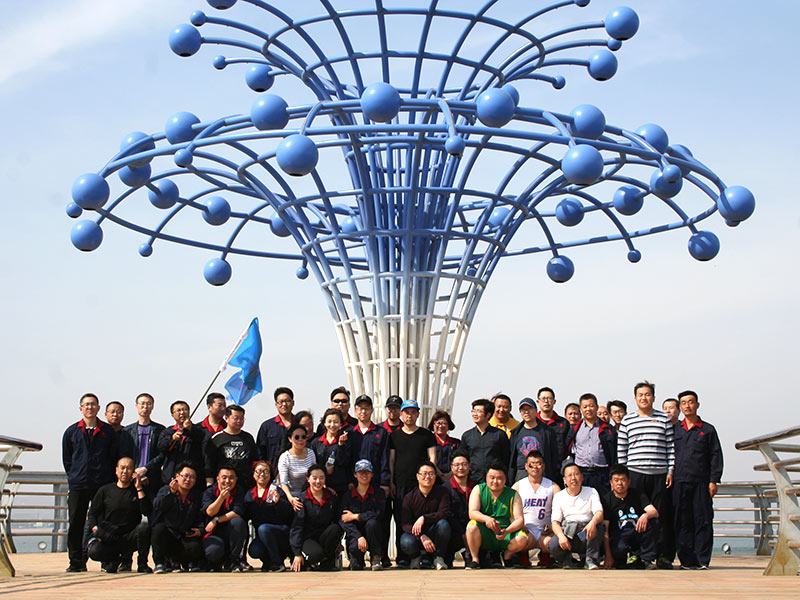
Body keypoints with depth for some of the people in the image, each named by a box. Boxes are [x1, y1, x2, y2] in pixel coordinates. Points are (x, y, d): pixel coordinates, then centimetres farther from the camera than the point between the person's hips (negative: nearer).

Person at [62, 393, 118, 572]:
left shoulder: (108, 431, 7)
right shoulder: (71, 432, 10)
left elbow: (115, 456, 8)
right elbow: (66, 458, 15)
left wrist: (109, 479, 2)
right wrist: (75, 476, 8)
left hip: (102, 485, -1)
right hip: (78, 485, 1)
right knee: (76, 524, 0)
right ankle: (76, 562, 7)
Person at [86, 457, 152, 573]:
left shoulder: (137, 491, 9)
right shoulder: (105, 490, 9)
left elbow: (147, 512, -7)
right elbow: (92, 514, 12)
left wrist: (139, 488, -9)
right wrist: (95, 529, -8)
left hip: (130, 537, 0)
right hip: (107, 537, 0)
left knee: (144, 527, -32)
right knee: (94, 551, -31)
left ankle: (142, 564, -9)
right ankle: (114, 559, 5)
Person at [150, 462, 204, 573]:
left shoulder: (197, 496, 10)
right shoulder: (165, 491, 0)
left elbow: (199, 518, 18)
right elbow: (157, 506, -22)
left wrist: (200, 530, -3)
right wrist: (171, 492, -36)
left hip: (185, 538, 2)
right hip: (165, 535, -2)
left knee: (195, 547, -28)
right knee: (159, 528, -34)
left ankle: (175, 560, 7)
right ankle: (160, 563, -16)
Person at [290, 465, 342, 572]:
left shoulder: (332, 497, 6)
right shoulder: (302, 499, -5)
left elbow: (337, 520, 12)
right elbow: (297, 527, -8)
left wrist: (338, 542, -1)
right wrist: (297, 554, -13)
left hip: (324, 537, 4)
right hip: (307, 538, -4)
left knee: (335, 528, -28)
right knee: (316, 554, -35)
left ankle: (327, 561, -9)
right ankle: (304, 561, 1)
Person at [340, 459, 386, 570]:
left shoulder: (379, 493, 5)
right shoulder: (347, 496, 5)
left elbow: (378, 513, -12)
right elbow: (344, 521, -5)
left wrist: (355, 516, -10)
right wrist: (359, 537, -20)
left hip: (374, 537, 0)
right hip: (355, 535, 0)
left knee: (372, 522, -32)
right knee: (355, 547, -34)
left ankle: (376, 558, -14)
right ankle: (356, 561, 5)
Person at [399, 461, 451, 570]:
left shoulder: (442, 492, -3)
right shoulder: (409, 497, -6)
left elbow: (444, 513, -16)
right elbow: (404, 523, -13)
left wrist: (424, 518, -30)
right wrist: (422, 537, -29)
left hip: (434, 534, 0)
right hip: (415, 533, 0)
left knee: (443, 524, -31)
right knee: (407, 543, -34)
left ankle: (438, 557, -11)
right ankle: (415, 557, 5)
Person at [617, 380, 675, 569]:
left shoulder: (664, 419, 10)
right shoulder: (627, 420, 9)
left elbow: (671, 447, 9)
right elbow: (621, 449, 9)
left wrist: (671, 471, 2)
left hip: (659, 475, 0)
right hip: (635, 474, 0)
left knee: (661, 515, 0)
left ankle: (663, 555, 6)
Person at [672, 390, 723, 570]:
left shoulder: (708, 430, 9)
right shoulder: (674, 429, 14)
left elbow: (716, 456, 6)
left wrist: (713, 481, -3)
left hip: (701, 483, -1)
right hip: (679, 482, 2)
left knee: (703, 521, -3)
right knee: (682, 522, 1)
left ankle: (702, 560, 2)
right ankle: (687, 560, 5)